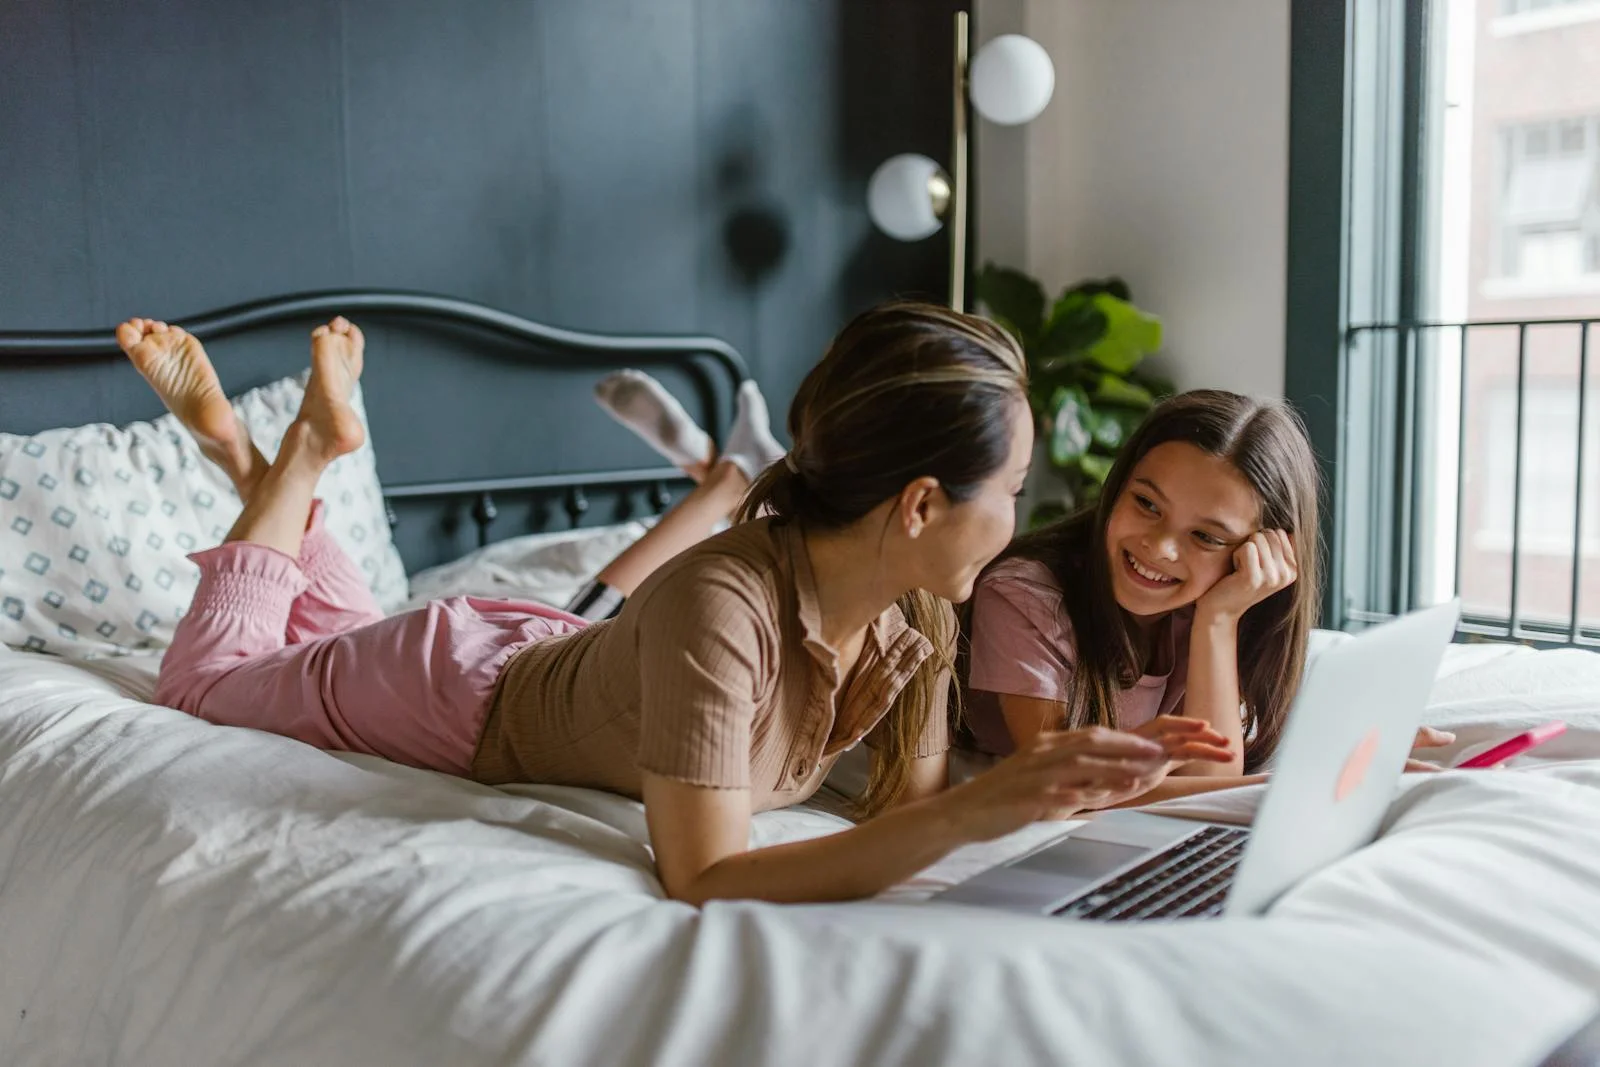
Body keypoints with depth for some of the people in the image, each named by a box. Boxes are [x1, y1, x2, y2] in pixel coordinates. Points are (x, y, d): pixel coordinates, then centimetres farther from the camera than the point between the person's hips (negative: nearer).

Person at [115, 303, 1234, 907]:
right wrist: (973, 812, -53)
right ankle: (309, 448, 29)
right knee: (209, 676, 24)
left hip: (560, 653, 6)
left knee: (347, 632, 36)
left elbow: (911, 800, -14)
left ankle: (281, 441, 41)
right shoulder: (720, 601, -45)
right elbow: (702, 885, -46)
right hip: (465, 695, -5)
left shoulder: (918, 614, -23)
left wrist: (1080, 782, -29)